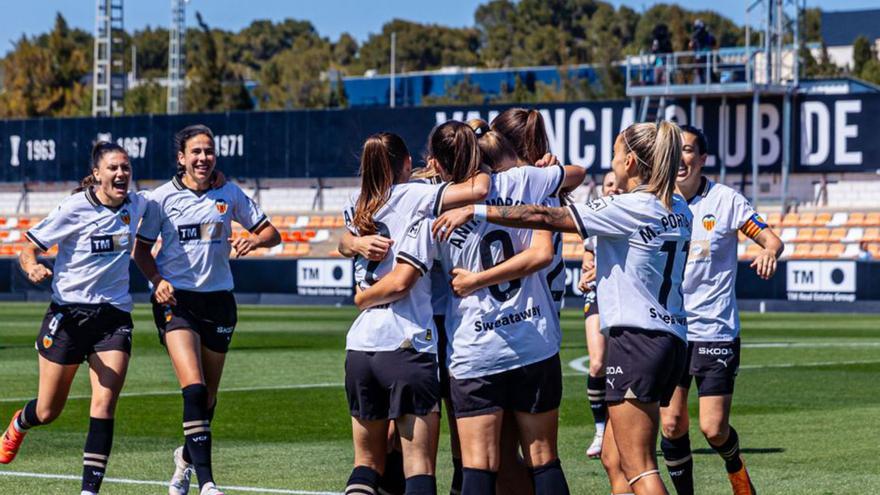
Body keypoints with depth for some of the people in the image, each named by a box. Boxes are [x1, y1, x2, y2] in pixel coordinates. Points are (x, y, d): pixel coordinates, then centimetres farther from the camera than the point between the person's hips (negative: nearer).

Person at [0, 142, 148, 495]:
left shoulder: (136, 206, 2)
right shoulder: (75, 208, -11)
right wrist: (32, 268, -30)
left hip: (114, 315, 3)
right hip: (68, 313, -3)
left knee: (104, 405, -15)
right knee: (48, 412, 9)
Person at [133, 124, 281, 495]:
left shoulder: (229, 195, 4)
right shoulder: (162, 197, -2)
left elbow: (271, 233, 8)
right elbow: (141, 249, 4)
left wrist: (254, 241, -15)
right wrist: (157, 281, -14)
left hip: (218, 298, 3)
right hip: (176, 298, -3)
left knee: (208, 395, 10)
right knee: (194, 388, -19)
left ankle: (187, 457, 39)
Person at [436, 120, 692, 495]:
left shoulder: (629, 208, -12)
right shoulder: (678, 210, 12)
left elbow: (544, 218, -14)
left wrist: (474, 211, -11)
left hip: (636, 338, -9)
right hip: (671, 338, 9)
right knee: (614, 456, 15)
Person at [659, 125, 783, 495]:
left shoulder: (725, 200, -6)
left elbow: (771, 239, -2)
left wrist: (769, 252, -25)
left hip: (715, 331, -3)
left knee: (713, 429, -5)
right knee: (672, 425, 0)